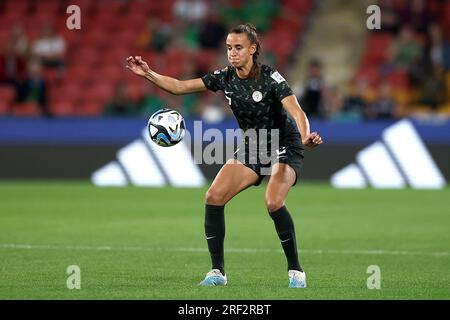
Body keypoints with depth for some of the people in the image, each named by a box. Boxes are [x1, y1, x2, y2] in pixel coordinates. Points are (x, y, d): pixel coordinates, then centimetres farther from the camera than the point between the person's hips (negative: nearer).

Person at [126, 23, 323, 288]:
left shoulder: (270, 77, -21)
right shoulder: (225, 78, -4)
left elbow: (296, 111, -33)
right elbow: (180, 87, 1)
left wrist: (305, 137, -53)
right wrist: (149, 74, -12)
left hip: (285, 149, -6)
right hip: (251, 149, 6)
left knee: (273, 202, -30)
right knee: (214, 197, -11)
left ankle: (296, 271, -14)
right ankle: (217, 272, -1)